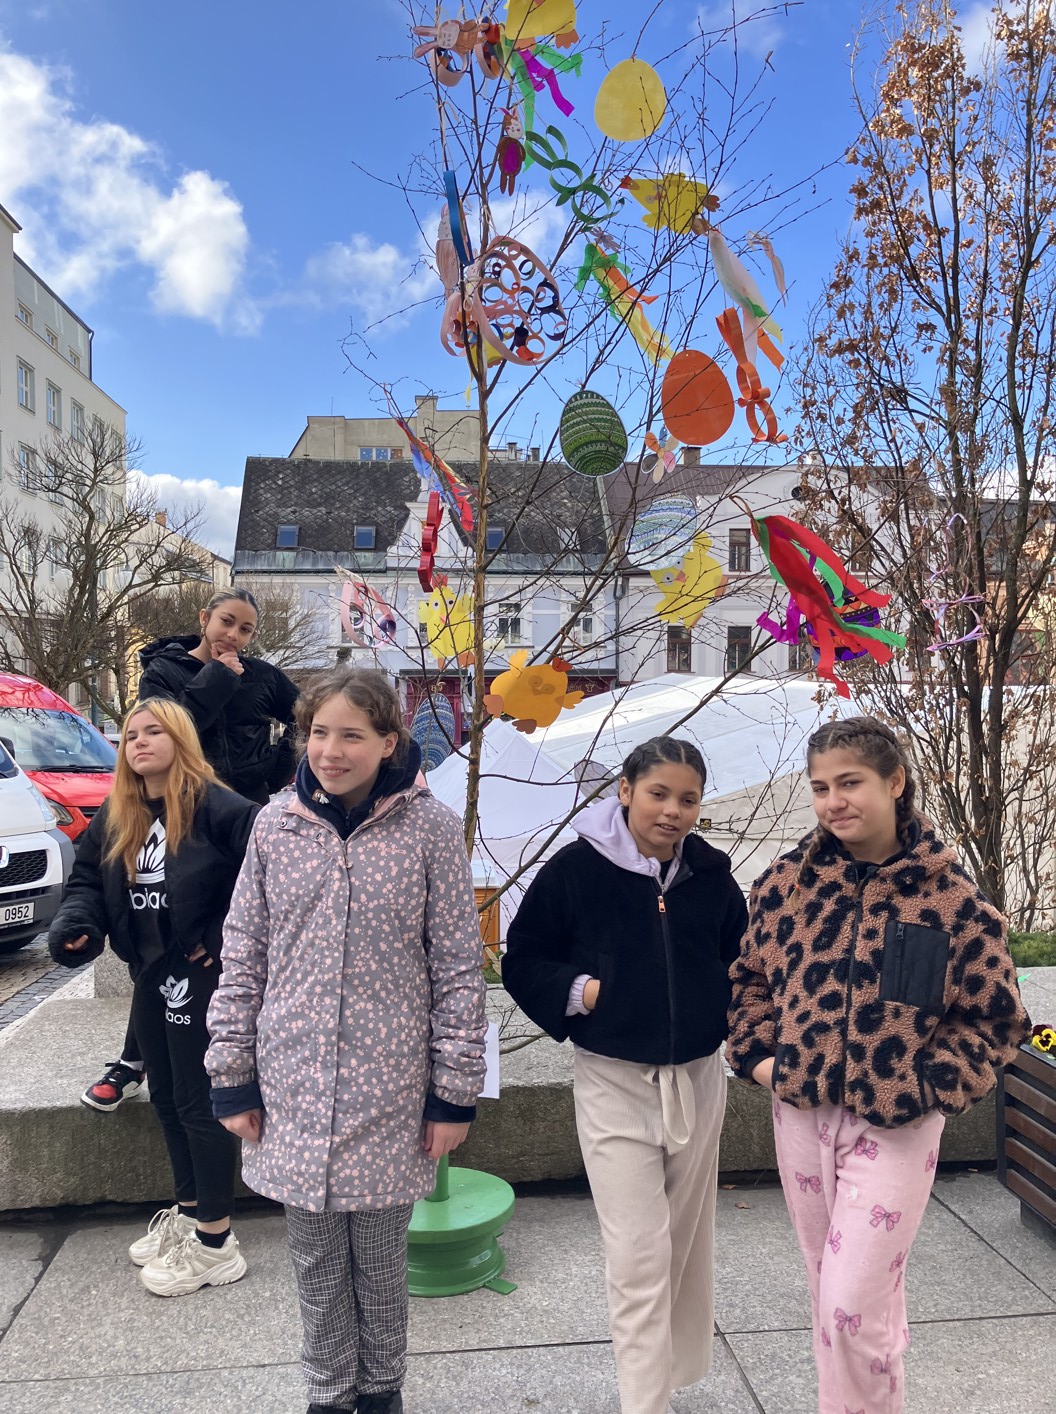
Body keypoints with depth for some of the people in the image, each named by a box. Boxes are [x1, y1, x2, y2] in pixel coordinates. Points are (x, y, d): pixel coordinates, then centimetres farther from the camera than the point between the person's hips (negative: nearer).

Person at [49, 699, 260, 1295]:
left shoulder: (213, 805, -18)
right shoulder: (113, 819, 8)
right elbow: (87, 881, 12)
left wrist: (228, 939, -20)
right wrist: (74, 928, -9)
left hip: (201, 977, -8)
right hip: (150, 977, 8)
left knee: (201, 1102, 2)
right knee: (167, 1099, 19)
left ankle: (216, 1242, 16)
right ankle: (188, 1210, 38)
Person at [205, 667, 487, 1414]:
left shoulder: (431, 827, -10)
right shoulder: (277, 823, -3)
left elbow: (459, 967, -6)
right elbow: (242, 957, 4)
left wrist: (455, 1090, -5)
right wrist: (234, 1076, 4)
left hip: (390, 1091, -2)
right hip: (295, 1090, 2)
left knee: (382, 1259, 16)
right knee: (316, 1259, 18)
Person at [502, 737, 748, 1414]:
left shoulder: (712, 875, 0)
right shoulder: (577, 869, -11)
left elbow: (740, 964, 16)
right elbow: (522, 961, -3)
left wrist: (735, 1026, 0)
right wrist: (577, 991, -17)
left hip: (699, 1078, 4)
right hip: (614, 1080, -4)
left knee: (687, 1243, 19)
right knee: (639, 1253, -4)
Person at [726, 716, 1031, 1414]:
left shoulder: (949, 896, -9)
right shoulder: (789, 880, -1)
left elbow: (994, 1020, -2)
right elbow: (752, 976, 13)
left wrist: (926, 1089, -11)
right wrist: (758, 1054, 2)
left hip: (894, 1128, -3)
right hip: (799, 1115, 4)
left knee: (853, 1305, -2)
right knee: (833, 1295, 19)